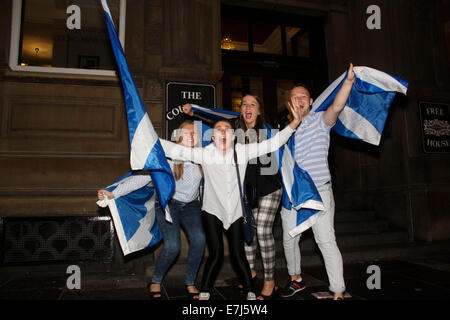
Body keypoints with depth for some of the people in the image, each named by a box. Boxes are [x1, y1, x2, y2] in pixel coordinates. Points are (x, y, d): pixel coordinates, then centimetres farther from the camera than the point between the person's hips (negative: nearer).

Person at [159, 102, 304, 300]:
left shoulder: (242, 151, -4)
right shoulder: (205, 154, -7)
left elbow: (272, 144, -6)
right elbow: (175, 150, -15)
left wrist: (294, 123, -14)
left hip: (235, 212, 1)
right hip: (212, 211, -1)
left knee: (238, 254, 5)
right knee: (216, 255, -5)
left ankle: (249, 291, 27)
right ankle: (204, 292, 18)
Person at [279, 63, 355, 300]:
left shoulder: (320, 121, 1)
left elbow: (337, 106, -21)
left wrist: (348, 81, -35)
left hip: (319, 191, -4)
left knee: (326, 241, -8)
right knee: (289, 239, 14)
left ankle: (338, 293, 4)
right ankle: (296, 279, 35)